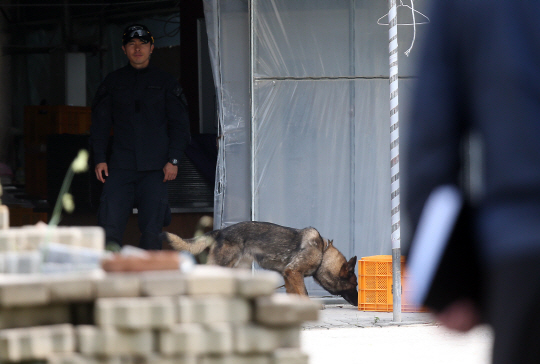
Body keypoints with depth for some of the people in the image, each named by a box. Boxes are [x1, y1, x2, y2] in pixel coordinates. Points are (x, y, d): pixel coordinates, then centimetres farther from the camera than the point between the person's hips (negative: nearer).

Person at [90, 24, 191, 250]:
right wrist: (99, 159, 3)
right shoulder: (112, 83, 13)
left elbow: (179, 124, 9)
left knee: (151, 231, -4)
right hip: (121, 166, 1)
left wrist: (173, 160, -2)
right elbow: (100, 123, 14)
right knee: (109, 228, -10)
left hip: (155, 168, -1)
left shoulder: (165, 83, 10)